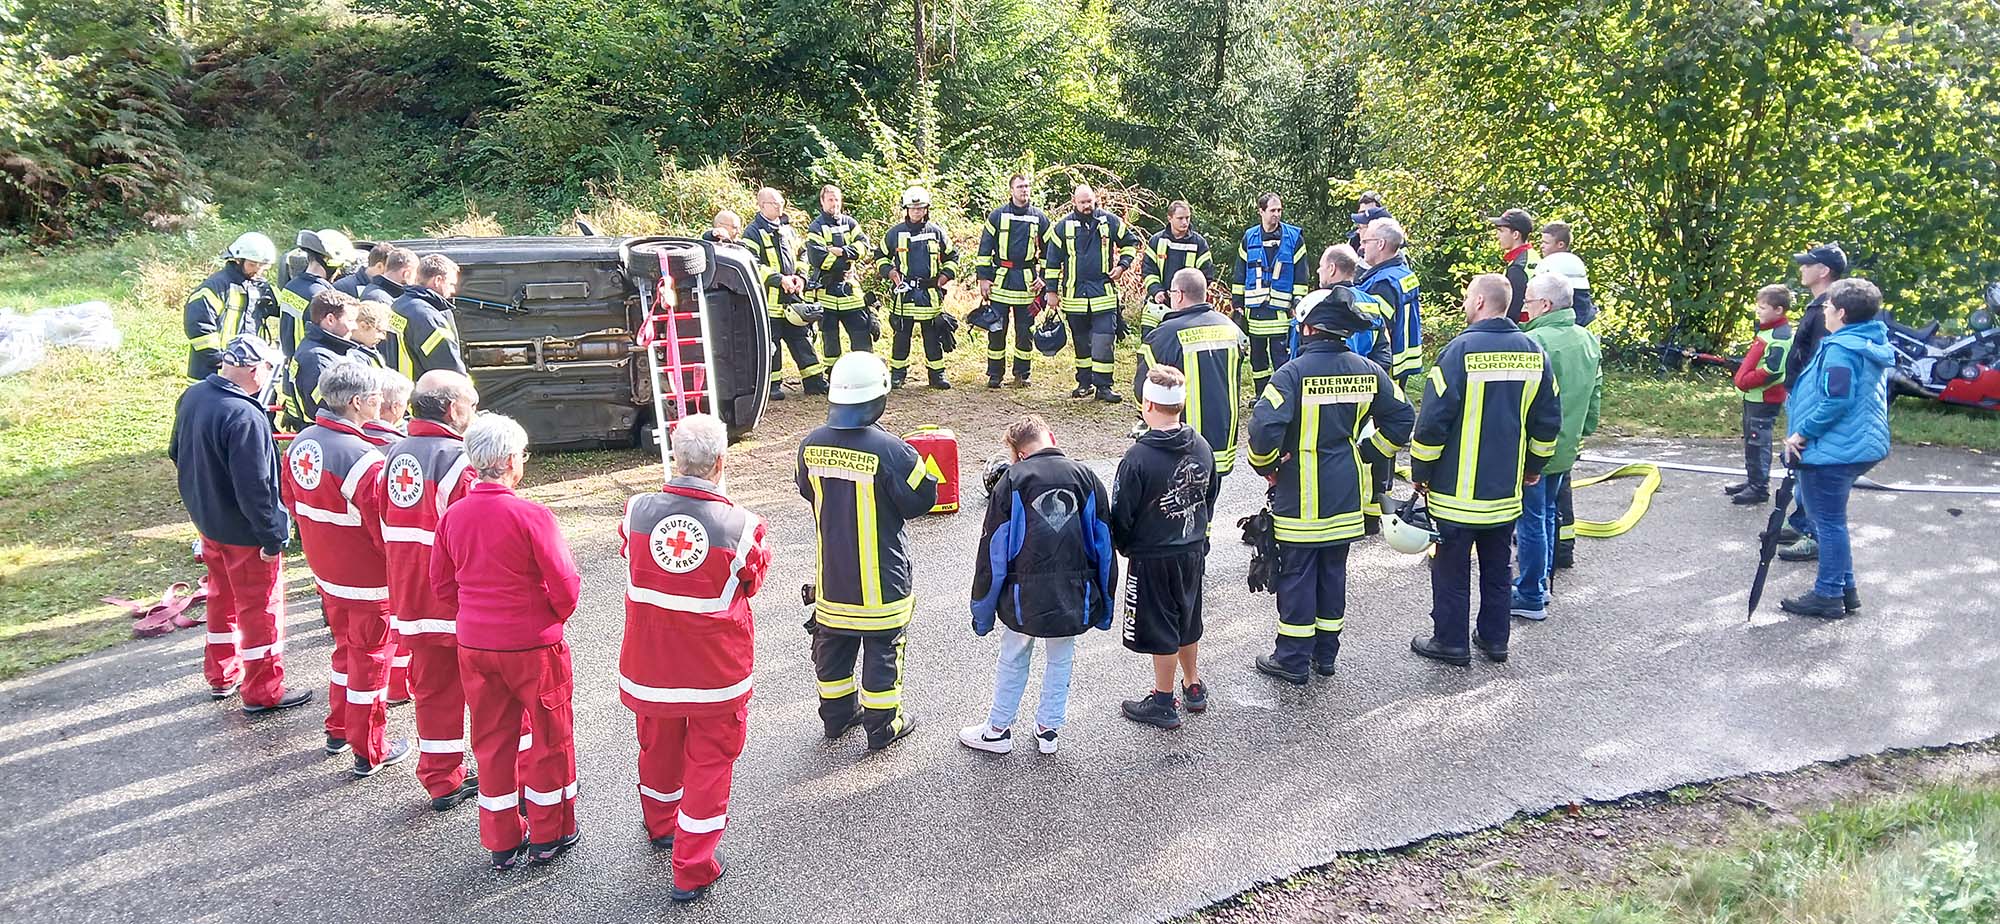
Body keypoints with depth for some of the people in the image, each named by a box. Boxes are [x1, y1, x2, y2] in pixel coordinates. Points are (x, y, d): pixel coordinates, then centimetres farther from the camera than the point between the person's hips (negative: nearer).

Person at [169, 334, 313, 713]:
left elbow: (177, 453, 15)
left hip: (207, 520, 9)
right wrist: (273, 536, -19)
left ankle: (221, 675, 38)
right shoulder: (245, 418, -29)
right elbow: (255, 487, -28)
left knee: (222, 596, 24)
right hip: (244, 532, -9)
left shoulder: (192, 397, 0)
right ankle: (264, 692, 15)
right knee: (261, 609, 5)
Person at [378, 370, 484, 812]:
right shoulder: (458, 461, -18)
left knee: (432, 689, 16)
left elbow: (384, 530, 14)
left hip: (410, 601, 7)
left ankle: (442, 781, 25)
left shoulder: (392, 455, 6)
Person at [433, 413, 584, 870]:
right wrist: (554, 619, 3)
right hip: (533, 646, -5)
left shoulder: (453, 515, -2)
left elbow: (442, 583, 7)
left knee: (492, 739, 16)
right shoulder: (531, 516, -19)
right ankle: (549, 836, 25)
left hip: (474, 647, 5)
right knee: (549, 735, 13)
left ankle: (502, 842, 26)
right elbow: (565, 584, -17)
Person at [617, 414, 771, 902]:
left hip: (649, 667, 4)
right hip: (716, 673, -4)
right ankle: (692, 870, 18)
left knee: (658, 748, 26)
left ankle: (661, 826, 51)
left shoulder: (637, 512, -13)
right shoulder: (741, 526, -21)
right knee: (709, 761, 12)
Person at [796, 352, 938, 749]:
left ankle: (836, 715, 37)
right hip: (880, 576, -5)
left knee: (833, 643, 21)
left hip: (831, 573, 5)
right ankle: (883, 725, 23)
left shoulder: (812, 445, -8)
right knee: (882, 648, 11)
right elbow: (922, 498, -13)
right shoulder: (890, 451, -25)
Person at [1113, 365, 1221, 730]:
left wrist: (1124, 547, 2)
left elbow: (1121, 515, -17)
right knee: (1187, 620, 23)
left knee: (1160, 630, 8)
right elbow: (1211, 495, 8)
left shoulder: (1138, 458, -25)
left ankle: (1163, 703, 20)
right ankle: (1193, 687, 38)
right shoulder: (1202, 447, -5)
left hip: (1152, 558, -6)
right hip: (1193, 550, 6)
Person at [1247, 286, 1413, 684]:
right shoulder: (1366, 371, 0)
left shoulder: (1293, 373, -18)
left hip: (1300, 497, -5)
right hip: (1346, 497, 5)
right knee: (1333, 572, 16)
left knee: (1296, 575, 5)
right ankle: (1325, 654, 27)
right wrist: (1367, 454, 13)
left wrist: (1266, 466, -9)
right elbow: (1401, 419, 7)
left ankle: (1292, 659, 13)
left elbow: (1265, 427, -28)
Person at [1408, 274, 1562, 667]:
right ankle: (1494, 639, 26)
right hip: (1507, 488, 6)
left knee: (1452, 568, 6)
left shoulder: (1461, 350, -16)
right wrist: (1534, 466, 22)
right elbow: (1548, 421, 9)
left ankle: (1450, 642, 13)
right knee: (1497, 567, 17)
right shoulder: (1533, 352, 2)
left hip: (1457, 487, -6)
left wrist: (1420, 471, -5)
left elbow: (1432, 420, -16)